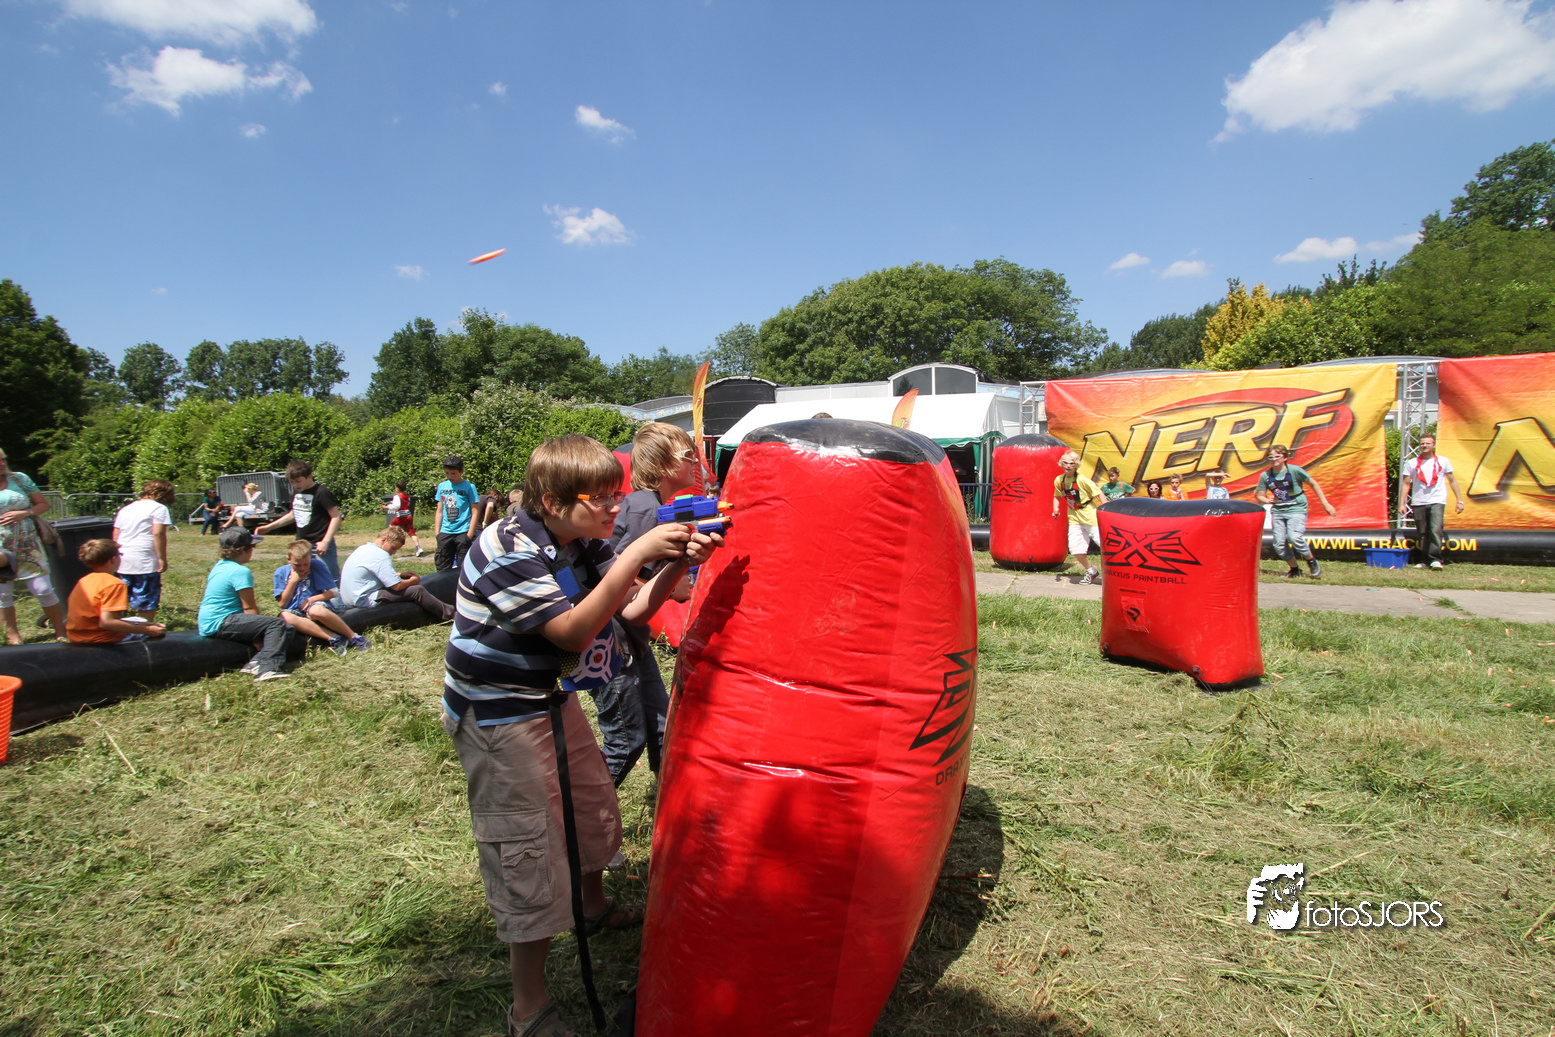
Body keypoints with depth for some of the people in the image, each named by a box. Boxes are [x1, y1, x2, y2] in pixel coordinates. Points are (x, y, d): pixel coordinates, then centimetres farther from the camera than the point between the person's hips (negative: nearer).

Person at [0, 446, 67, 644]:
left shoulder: (19, 479, 2)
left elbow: (44, 504, 8)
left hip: (28, 546, 0)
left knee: (44, 590, -3)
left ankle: (60, 632, 8)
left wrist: (25, 513, -10)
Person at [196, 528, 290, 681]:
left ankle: (256, 663, -2)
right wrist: (258, 624, 1)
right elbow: (249, 608, -12)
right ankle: (268, 669, -34)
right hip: (220, 624, -10)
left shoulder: (219, 565, 16)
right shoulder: (241, 571, -14)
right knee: (277, 624, -20)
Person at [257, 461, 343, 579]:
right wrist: (269, 527, 22)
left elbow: (336, 517, -15)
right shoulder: (296, 492, 11)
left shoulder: (321, 493, -13)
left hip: (320, 545, -8)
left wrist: (325, 541, -21)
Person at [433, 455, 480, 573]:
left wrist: (470, 532, -9)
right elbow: (439, 511, 15)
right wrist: (437, 531, 9)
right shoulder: (442, 486, 10)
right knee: (442, 567, 7)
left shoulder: (469, 487, -3)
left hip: (462, 532, -4)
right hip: (445, 532, 4)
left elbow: (474, 511, -3)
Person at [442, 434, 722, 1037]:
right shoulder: (507, 551, -27)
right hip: (496, 716, -8)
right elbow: (573, 630, -32)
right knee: (529, 852, -2)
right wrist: (637, 553, -36)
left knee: (595, 804, 22)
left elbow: (633, 609, -4)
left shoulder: (585, 543, -3)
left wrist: (678, 563, -21)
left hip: (551, 699, 8)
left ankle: (595, 908, 51)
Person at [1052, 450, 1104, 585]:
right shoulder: (1059, 480, 0)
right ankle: (1091, 572, 23)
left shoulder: (1082, 480, -16)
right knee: (1075, 548, -1)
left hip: (1091, 516, -5)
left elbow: (1098, 494, -15)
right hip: (1074, 518, 5)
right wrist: (1055, 510, 0)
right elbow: (1057, 496, 16)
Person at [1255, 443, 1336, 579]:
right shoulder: (1266, 475, 0)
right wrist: (1268, 500, -17)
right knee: (1279, 543, -2)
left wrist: (1325, 503, 1)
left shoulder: (1295, 470, -9)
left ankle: (1312, 561, 4)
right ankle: (1294, 569, 20)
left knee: (1294, 537, -23)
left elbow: (1313, 484, 1)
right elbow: (1260, 496, 7)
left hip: (1296, 509, -4)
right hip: (1277, 511, 4)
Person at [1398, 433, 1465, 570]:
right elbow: (1406, 484, 6)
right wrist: (1402, 503, -1)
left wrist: (1459, 500, 8)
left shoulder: (1443, 461, 7)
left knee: (1435, 530, -17)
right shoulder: (1411, 463, 6)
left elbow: (1452, 481, 12)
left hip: (1437, 502, -1)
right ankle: (1423, 560, 12)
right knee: (1422, 533, 5)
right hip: (1418, 503, 1)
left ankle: (1436, 559, -16)